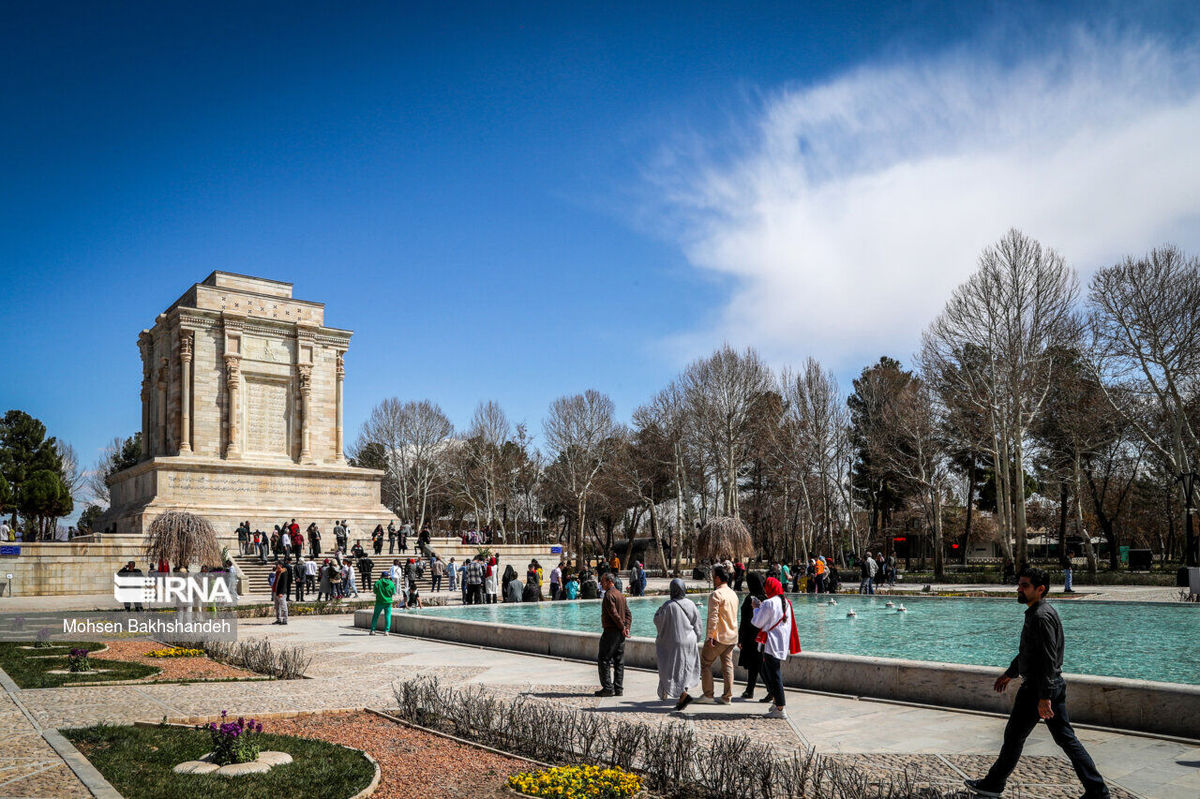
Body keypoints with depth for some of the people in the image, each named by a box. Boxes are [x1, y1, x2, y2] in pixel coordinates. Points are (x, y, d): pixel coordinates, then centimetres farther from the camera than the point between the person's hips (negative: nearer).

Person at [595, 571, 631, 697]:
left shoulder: (609, 594, -12)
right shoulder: (620, 594, 16)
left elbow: (614, 614, -19)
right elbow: (628, 614, 13)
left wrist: (622, 628, -12)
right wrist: (626, 628, 2)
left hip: (610, 632, -9)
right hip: (620, 634, 9)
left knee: (603, 660, -2)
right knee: (619, 662, 10)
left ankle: (608, 688, -4)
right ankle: (618, 689, 12)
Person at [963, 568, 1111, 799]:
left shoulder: (1041, 617, -20)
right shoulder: (1038, 612, 12)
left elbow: (1048, 660, -25)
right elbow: (1028, 652, 25)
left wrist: (1044, 697, -25)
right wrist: (1009, 674, 31)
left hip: (1039, 687, -10)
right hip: (1055, 685, 10)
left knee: (1014, 737, 5)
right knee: (1065, 737, 13)